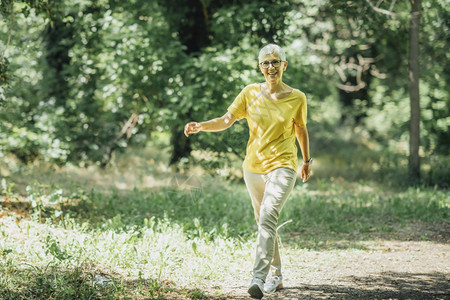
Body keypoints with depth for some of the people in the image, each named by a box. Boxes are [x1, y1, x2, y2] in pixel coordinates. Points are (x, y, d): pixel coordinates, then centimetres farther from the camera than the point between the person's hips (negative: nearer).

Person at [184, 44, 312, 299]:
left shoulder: (296, 98, -1)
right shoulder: (251, 93, 1)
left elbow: (301, 129, 14)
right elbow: (226, 121, -1)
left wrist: (307, 160, 24)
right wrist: (201, 126, -18)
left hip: (282, 166, -4)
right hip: (253, 168, 4)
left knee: (268, 217, -23)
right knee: (264, 223, 14)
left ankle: (259, 278, -30)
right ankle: (276, 275, 30)